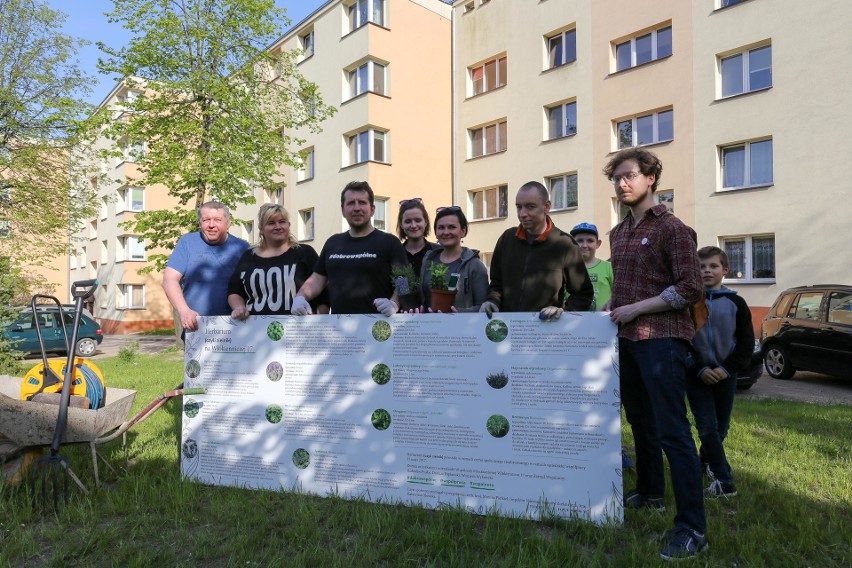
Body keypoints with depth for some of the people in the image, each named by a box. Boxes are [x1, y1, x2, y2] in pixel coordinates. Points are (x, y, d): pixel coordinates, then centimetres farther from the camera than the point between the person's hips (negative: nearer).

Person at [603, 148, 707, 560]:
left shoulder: (672, 228, -8)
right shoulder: (618, 233, 14)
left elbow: (690, 289, -13)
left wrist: (636, 309, -15)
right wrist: (609, 309, 9)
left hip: (661, 340, -8)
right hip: (626, 339, 8)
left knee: (672, 431, -7)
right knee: (640, 422, 17)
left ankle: (692, 528, 1)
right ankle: (649, 493, 34)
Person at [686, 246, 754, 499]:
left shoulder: (735, 303, 2)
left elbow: (747, 342, 2)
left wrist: (726, 368, -10)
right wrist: (700, 369, -13)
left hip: (725, 374, 2)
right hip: (696, 375, -2)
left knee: (721, 427, 14)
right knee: (708, 427, -7)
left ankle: (705, 459, 38)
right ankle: (724, 481, -3)